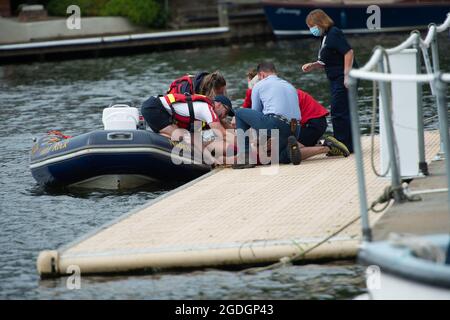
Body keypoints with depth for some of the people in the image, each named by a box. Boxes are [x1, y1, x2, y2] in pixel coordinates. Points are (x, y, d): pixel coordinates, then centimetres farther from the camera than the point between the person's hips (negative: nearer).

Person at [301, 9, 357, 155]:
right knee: (343, 112, 13)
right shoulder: (325, 37, 15)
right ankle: (349, 145, 19)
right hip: (336, 79, 10)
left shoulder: (334, 34, -14)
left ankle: (341, 145, -4)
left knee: (338, 112, -8)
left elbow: (349, 52, -21)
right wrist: (313, 66, 8)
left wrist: (347, 76, -24)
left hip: (343, 78, -10)